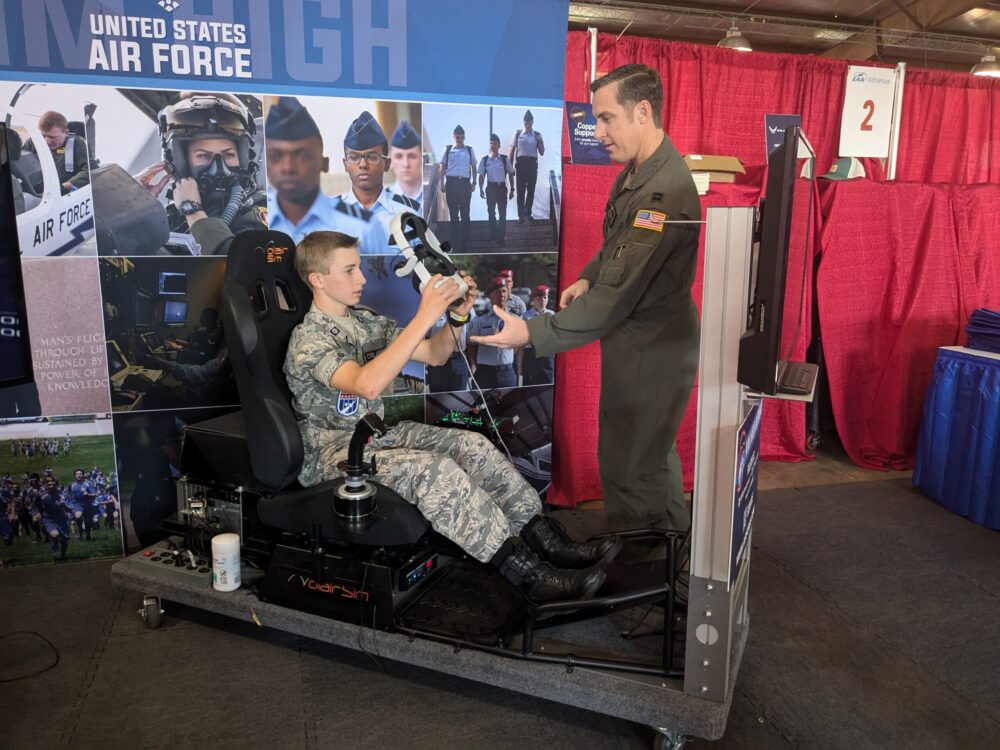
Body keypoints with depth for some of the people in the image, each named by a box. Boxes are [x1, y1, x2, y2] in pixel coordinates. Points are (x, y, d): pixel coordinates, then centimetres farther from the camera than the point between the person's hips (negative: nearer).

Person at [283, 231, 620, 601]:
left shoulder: (366, 320, 7)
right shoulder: (308, 339, -17)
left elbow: (434, 355, 10)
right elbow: (368, 385, -36)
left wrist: (456, 317, -11)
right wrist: (423, 317, -36)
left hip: (379, 433, 8)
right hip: (334, 455, -8)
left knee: (470, 445, -13)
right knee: (434, 470, -31)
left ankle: (550, 542, -13)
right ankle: (531, 576, -28)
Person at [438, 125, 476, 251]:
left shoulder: (469, 150, 9)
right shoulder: (448, 150, 7)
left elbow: (473, 167, 12)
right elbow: (442, 167, 7)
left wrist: (474, 182, 2)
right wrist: (442, 183, -1)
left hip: (465, 183, 0)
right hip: (451, 182, 0)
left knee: (465, 213, 2)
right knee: (453, 213, 3)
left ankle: (464, 243, 8)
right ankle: (454, 243, 9)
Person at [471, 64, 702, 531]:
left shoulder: (666, 191, -27)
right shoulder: (636, 170, 4)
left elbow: (617, 296, -31)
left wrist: (531, 333, -31)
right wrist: (588, 278, 4)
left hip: (651, 350, -10)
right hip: (636, 339, 10)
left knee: (629, 470, 3)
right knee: (653, 453, 25)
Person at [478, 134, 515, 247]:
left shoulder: (504, 159, -1)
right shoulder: (485, 160, 0)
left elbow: (510, 174, 5)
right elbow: (481, 176, 5)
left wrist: (512, 189, 2)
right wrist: (481, 189, -5)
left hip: (502, 187, -1)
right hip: (490, 187, 1)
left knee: (503, 213, -3)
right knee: (491, 212, 8)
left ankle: (501, 237, 1)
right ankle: (494, 234, 21)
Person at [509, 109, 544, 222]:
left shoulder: (537, 135, 6)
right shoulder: (517, 134, 2)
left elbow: (542, 153, 8)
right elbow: (512, 151, 5)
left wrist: (540, 142, -8)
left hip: (532, 163, 2)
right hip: (521, 163, -2)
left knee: (531, 189, 8)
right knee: (521, 190, -1)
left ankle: (528, 212, 21)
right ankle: (521, 214, 3)